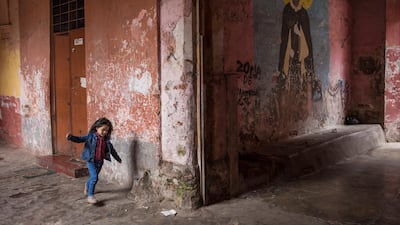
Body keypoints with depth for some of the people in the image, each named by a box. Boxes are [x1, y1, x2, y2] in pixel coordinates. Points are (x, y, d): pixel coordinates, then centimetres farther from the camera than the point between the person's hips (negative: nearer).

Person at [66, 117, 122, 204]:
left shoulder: (106, 140, 2)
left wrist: (118, 159, 22)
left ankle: (87, 185, 51)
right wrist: (70, 137, -34)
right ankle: (90, 195, -3)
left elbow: (111, 150, 13)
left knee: (93, 177, 18)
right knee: (94, 177, -16)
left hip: (100, 161, 5)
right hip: (91, 160, -5)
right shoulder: (91, 136, -9)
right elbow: (80, 139, -15)